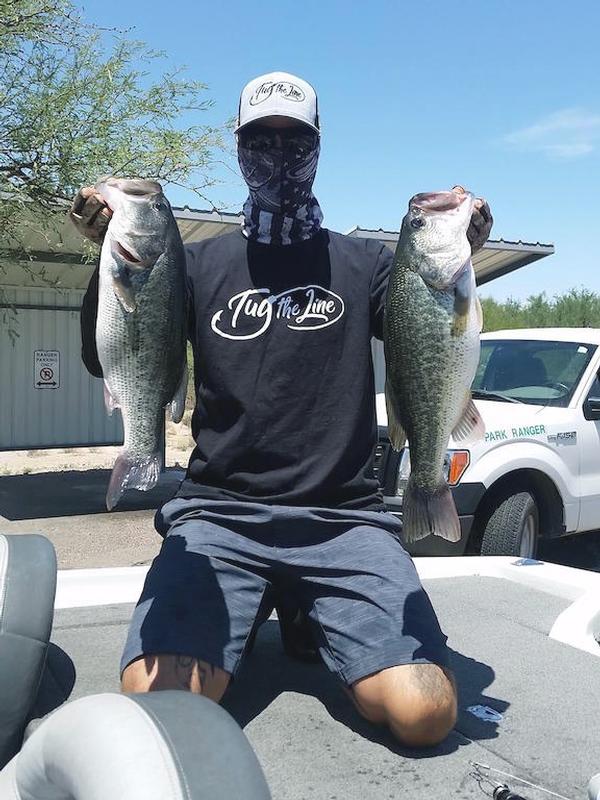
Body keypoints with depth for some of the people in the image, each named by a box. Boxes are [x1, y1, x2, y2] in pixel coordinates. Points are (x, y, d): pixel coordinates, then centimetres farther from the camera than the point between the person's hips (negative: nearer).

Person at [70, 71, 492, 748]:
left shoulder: (364, 263, 12)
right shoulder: (201, 263, 12)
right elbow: (107, 360, 1)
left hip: (343, 517, 0)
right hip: (218, 514, 0)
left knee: (425, 713, -19)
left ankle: (310, 619, 11)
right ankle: (262, 608, 9)